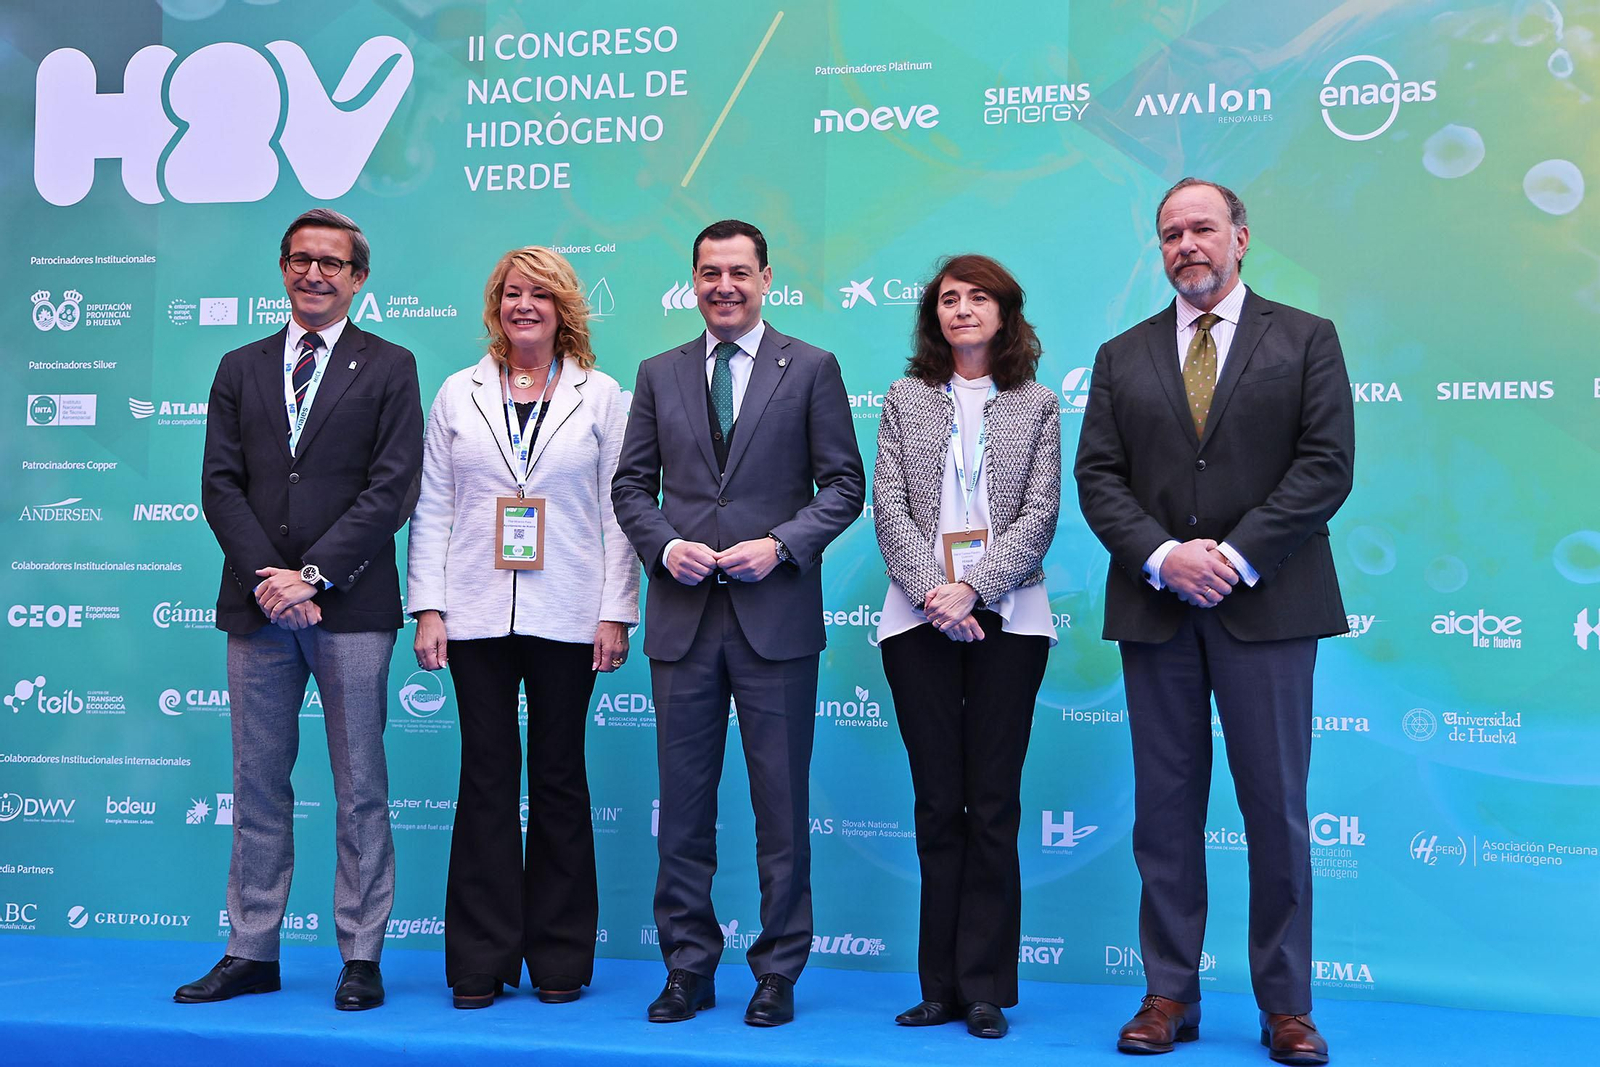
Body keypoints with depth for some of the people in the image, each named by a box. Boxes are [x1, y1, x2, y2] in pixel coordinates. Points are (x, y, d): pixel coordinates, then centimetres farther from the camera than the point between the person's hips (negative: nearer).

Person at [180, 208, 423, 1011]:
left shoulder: (388, 368, 5)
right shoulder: (240, 369, 14)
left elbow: (392, 489, -5)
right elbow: (221, 485, 6)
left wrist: (312, 574, -13)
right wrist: (269, 580, -9)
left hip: (351, 606, -3)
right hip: (257, 605, 3)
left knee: (360, 787, 2)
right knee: (258, 785, 8)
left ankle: (362, 958, 10)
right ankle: (251, 953, 17)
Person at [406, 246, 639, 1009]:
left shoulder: (600, 396, 6)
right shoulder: (459, 394, 10)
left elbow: (619, 511, 2)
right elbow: (432, 510, 8)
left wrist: (616, 613, -4)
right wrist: (427, 609, 0)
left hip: (567, 621, -1)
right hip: (478, 617, 1)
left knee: (558, 780, 6)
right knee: (486, 780, 4)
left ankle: (560, 959, 16)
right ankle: (482, 960, 12)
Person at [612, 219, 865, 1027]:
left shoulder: (811, 369, 4)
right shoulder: (659, 374, 12)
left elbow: (843, 483, 2)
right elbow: (631, 484, 12)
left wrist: (781, 544, -12)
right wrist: (665, 545, -6)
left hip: (775, 613, -2)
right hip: (682, 615, 3)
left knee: (781, 802, 3)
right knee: (683, 802, 7)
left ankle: (778, 973, 15)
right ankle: (688, 967, 19)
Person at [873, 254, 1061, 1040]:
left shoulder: (1036, 405, 9)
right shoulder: (905, 399, 11)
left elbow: (1040, 513, 0)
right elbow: (889, 506, 2)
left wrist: (973, 587, -13)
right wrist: (934, 591, -12)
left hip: (1006, 618, -1)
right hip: (919, 618, 1)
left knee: (993, 804, 1)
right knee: (937, 804, 4)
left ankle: (984, 988, 8)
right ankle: (941, 985, 12)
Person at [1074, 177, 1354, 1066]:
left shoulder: (1305, 340, 6)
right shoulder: (1122, 357, 12)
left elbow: (1325, 465, -4)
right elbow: (1097, 478, 5)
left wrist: (1235, 556, -13)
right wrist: (1164, 557, -11)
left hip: (1266, 604, -2)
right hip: (1156, 607, 2)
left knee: (1276, 808, 3)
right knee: (1165, 810, 6)